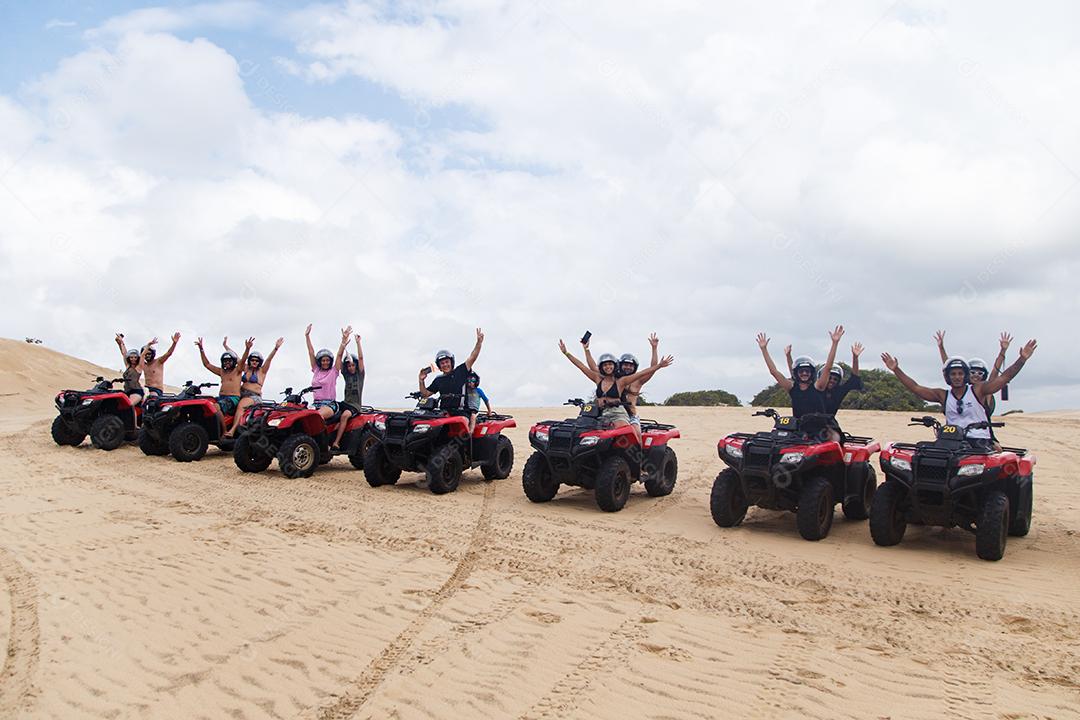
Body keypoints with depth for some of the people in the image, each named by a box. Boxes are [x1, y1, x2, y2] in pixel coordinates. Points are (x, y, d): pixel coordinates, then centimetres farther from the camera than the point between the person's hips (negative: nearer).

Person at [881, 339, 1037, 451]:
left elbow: (1005, 376, 2)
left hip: (980, 441, -2)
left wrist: (1022, 359, -9)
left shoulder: (977, 390, 6)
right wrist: (896, 370, 4)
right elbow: (915, 388, 9)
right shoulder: (943, 395, 12)